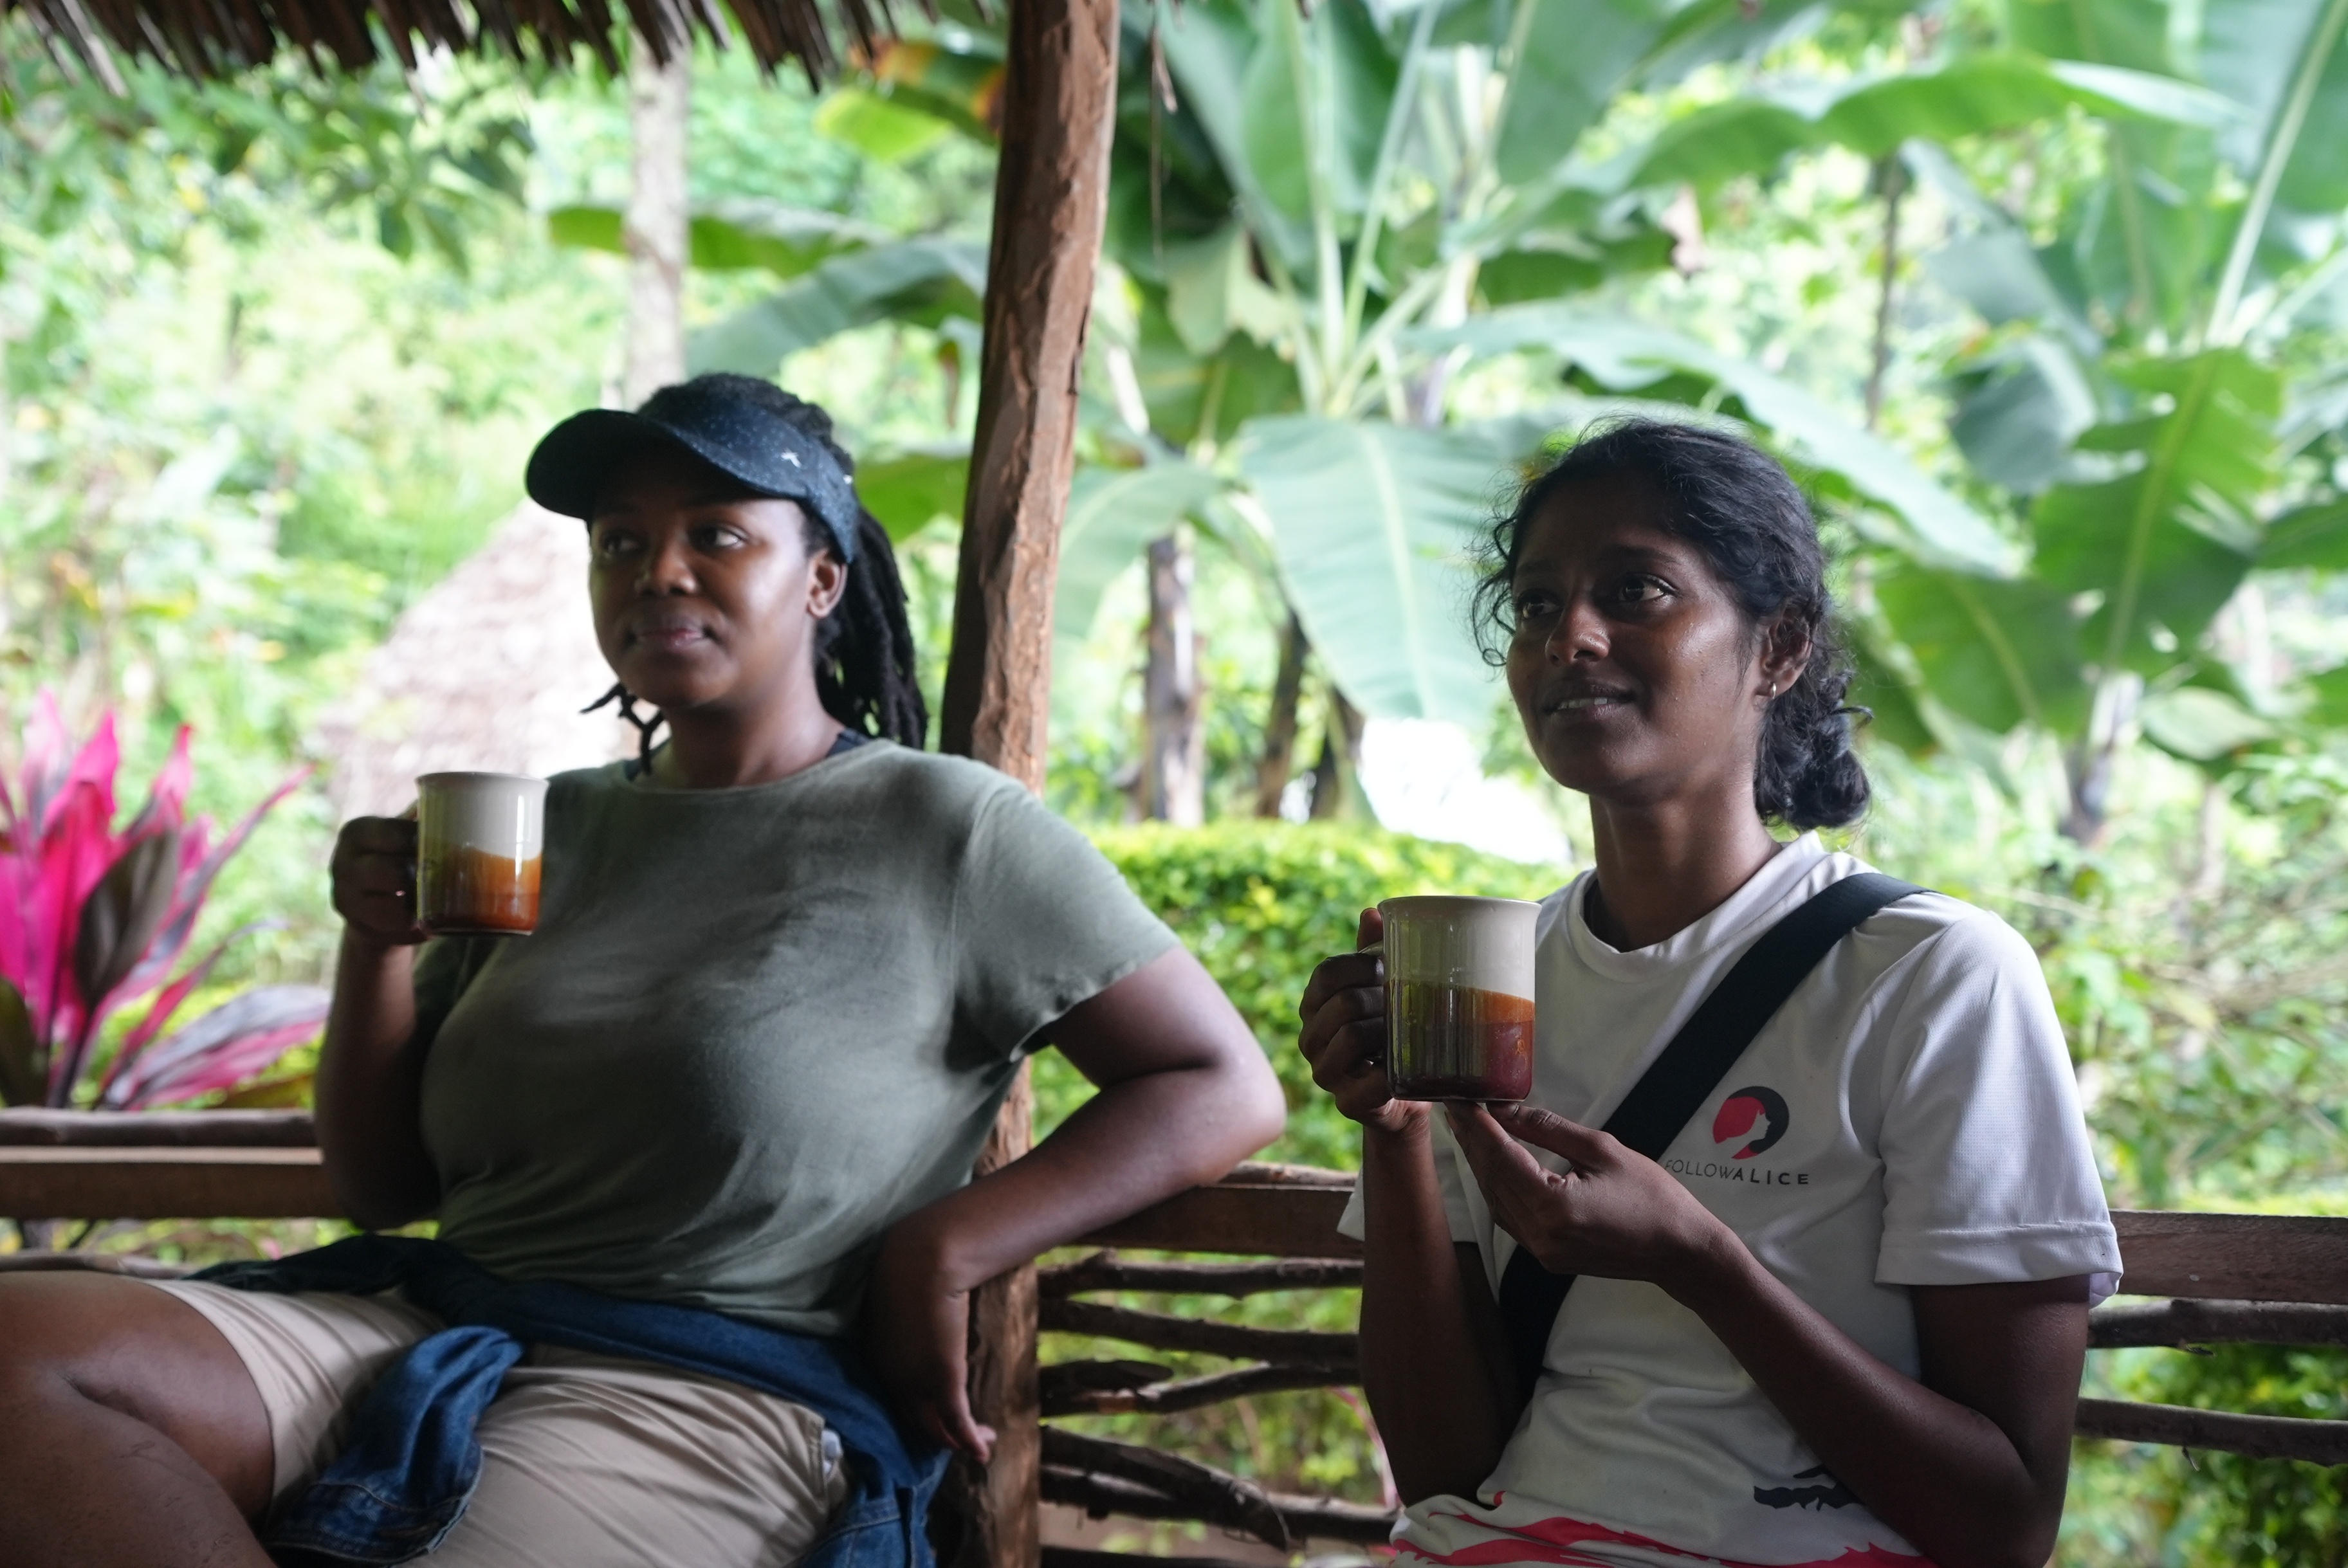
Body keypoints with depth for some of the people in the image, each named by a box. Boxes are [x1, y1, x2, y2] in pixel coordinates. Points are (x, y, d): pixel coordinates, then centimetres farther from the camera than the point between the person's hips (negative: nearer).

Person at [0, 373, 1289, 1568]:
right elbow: (383, 1185, 19)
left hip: (714, 1398, -6)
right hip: (426, 1323, 7)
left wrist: (942, 1253, -11)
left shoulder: (942, 830, 3)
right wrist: (375, 941, 1)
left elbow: (1224, 1090, 1)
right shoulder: (555, 829, 17)